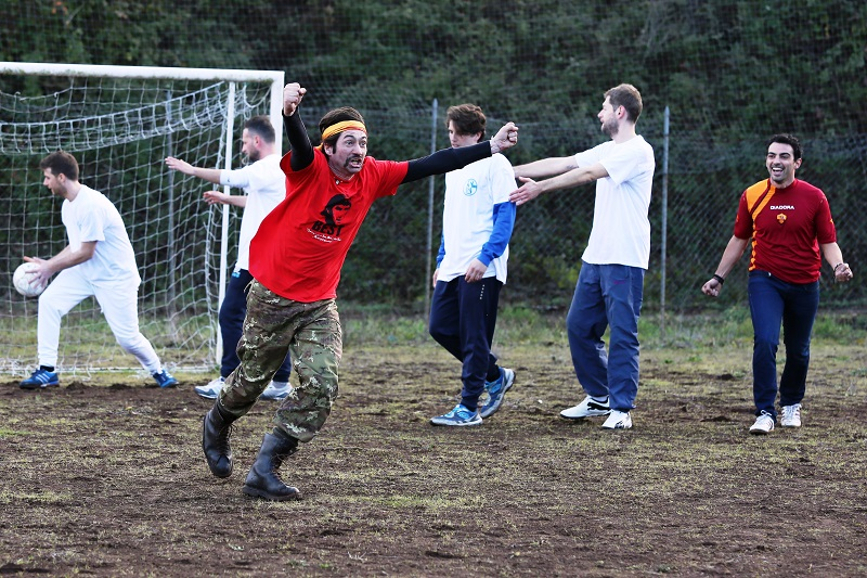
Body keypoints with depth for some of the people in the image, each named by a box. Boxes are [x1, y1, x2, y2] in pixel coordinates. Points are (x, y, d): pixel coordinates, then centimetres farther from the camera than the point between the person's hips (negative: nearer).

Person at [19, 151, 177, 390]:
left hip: (115, 275, -8)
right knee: (48, 301, -13)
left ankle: (158, 371, 22)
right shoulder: (68, 205, 4)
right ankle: (47, 371, -10)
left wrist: (51, 268, -17)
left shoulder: (91, 205, -25)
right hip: (84, 272, 8)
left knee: (127, 337, -6)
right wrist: (47, 263, 1)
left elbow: (86, 252, -23)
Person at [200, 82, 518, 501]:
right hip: (273, 296, -4)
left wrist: (491, 148, -5)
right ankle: (217, 424, 44)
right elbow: (300, 145, -40)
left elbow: (429, 166, -1)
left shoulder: (372, 176, -3)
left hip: (321, 304, 4)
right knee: (252, 380, 10)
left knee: (320, 388, -10)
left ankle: (263, 471, -3)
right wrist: (290, 111, -63)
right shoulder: (310, 167, -17)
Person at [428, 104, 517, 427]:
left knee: (474, 337, -6)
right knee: (441, 328, 6)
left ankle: (469, 408, -1)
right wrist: (441, 261, 21)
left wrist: (485, 257, -21)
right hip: (453, 267, 9)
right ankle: (496, 377, 23)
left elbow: (505, 215, -13)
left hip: (481, 270, -9)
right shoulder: (453, 168, 19)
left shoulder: (494, 165, -7)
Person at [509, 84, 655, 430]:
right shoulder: (608, 150, 18)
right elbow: (560, 164, 18)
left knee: (622, 334, -7)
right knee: (579, 327, 10)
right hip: (596, 257, 9)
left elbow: (587, 174, -17)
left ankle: (621, 408, -4)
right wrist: (509, 171, 15)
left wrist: (541, 187, -18)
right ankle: (600, 398, 21)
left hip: (625, 260, -9)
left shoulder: (637, 151, -11)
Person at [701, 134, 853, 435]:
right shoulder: (752, 196, -1)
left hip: (804, 283, 1)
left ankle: (791, 405, 35)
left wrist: (838, 266, -22)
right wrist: (719, 277, 12)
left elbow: (828, 242, -1)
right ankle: (765, 413, -15)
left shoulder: (814, 197, -5)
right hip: (765, 280, -1)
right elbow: (739, 240, 12)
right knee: (765, 341, -20)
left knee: (798, 351, 11)